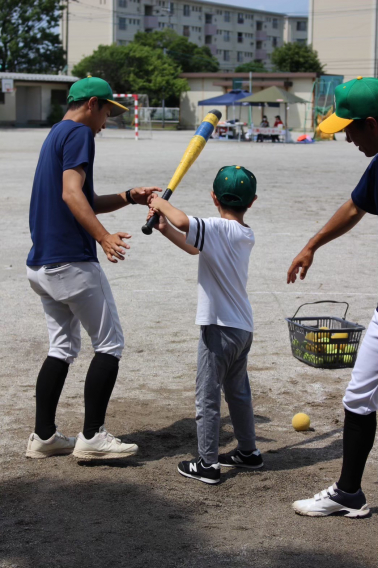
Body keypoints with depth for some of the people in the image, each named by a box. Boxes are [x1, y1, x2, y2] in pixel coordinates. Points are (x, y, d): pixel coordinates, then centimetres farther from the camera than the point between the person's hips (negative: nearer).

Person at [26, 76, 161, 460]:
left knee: (63, 347, 15)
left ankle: (43, 437, 16)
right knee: (109, 343, -2)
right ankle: (92, 437, -2)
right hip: (72, 262, -10)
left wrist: (129, 197, 15)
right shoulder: (79, 133, -8)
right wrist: (104, 237, -33)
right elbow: (72, 193, -22)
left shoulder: (56, 135, 22)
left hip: (41, 263, 10)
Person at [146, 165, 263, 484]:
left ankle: (207, 464, 7)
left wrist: (161, 204, -16)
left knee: (208, 397, 1)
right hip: (243, 327, 9)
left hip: (220, 328, -9)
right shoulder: (247, 236, 8)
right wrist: (164, 228, 11)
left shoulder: (218, 228, -18)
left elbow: (183, 222, -36)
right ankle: (248, 452, 33)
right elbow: (195, 248, 16)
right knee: (238, 391, 22)